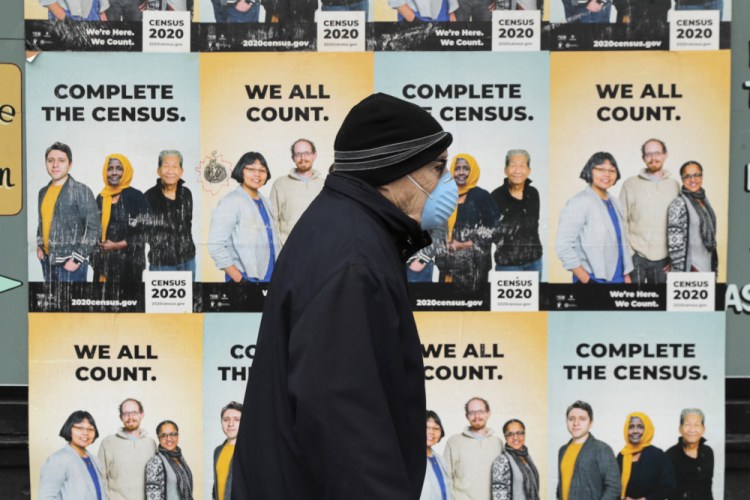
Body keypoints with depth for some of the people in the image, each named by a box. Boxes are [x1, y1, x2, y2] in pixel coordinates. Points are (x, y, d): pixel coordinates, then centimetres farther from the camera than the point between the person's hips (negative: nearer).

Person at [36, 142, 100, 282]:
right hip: (47, 260, 7)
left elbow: (93, 228, -11)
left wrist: (77, 258, -15)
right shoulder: (43, 192, 12)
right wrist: (39, 245, 10)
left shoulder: (81, 191, -8)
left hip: (70, 263, -7)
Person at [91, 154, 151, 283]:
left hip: (127, 262, -5)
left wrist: (118, 245, -12)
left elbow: (144, 231, -7)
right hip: (103, 262, 5)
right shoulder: (101, 198, 12)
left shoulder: (136, 197, -3)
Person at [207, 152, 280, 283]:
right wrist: (239, 279, -15)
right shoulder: (230, 203, -6)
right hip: (245, 281, -6)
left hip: (271, 279, 6)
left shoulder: (266, 203, 14)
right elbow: (216, 246, -12)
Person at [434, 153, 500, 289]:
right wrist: (443, 249, 1)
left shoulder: (482, 196, -1)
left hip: (474, 264, -5)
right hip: (450, 264, 5)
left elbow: (492, 230, -7)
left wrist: (465, 245, -11)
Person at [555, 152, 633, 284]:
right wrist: (585, 279, -15)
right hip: (593, 280, -6)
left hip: (618, 279, 6)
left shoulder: (613, 203, 12)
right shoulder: (579, 202, -8)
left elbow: (622, 242, 17)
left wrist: (627, 275, 10)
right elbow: (563, 245, -14)